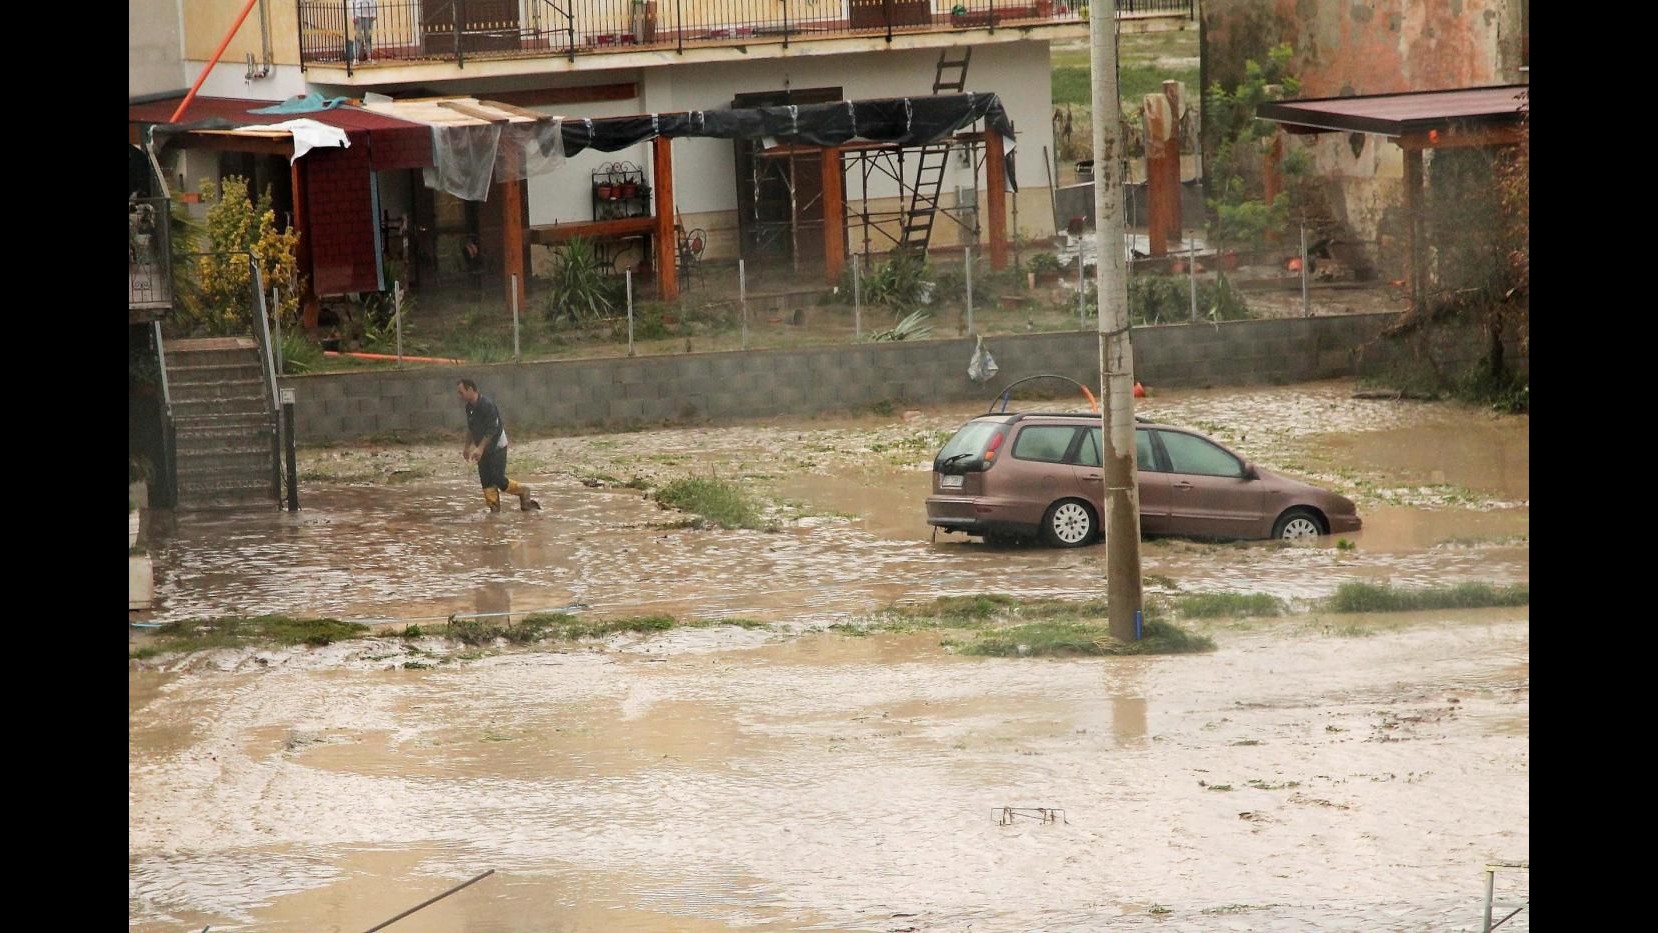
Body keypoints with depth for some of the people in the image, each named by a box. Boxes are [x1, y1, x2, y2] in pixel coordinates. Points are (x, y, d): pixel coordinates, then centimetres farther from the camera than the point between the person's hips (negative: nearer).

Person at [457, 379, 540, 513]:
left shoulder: (487, 405, -21)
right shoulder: (469, 407, 6)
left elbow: (492, 430, -24)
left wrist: (480, 448, -26)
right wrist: (466, 447, 15)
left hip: (497, 447, -8)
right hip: (483, 449, 8)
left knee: (498, 480, -11)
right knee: (486, 481, 2)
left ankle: (523, 492, 10)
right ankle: (495, 510, 4)